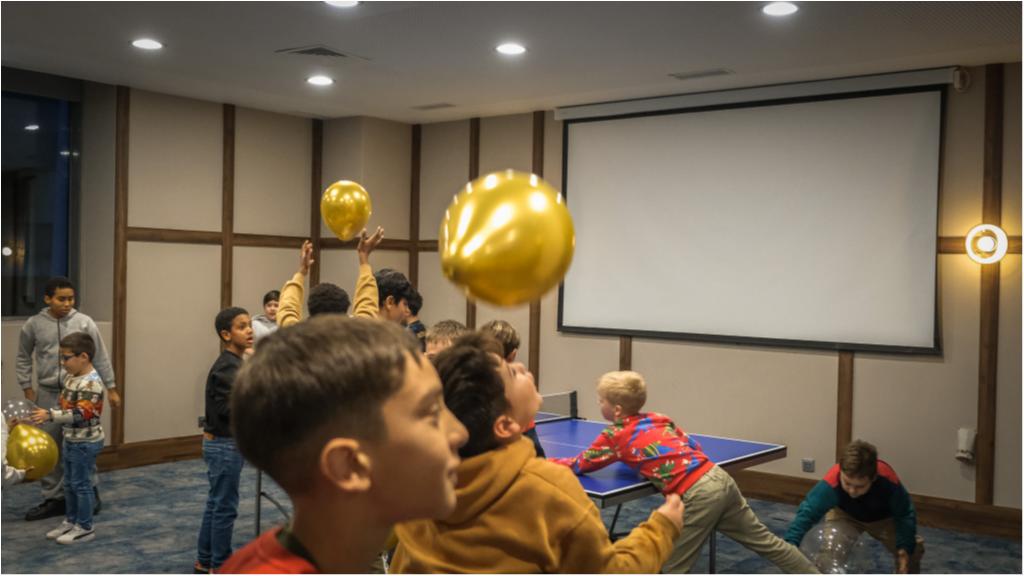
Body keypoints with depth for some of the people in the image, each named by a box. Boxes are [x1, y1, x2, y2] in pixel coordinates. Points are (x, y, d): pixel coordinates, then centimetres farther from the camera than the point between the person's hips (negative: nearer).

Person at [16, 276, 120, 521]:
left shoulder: (84, 322, -4)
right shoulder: (34, 325, 0)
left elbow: (100, 358, 3)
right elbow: (23, 358, 13)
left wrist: (111, 388, 4)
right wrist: (27, 388, 7)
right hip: (47, 394, 2)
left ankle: (89, 491, 15)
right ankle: (54, 499, 20)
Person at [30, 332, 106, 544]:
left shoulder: (91, 382, -24)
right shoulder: (71, 377, 6)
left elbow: (81, 413, -30)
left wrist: (50, 415, -35)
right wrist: (46, 414, 13)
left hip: (85, 443, -9)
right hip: (71, 440, 9)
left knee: (81, 484, 0)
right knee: (69, 483, 18)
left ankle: (85, 528, 11)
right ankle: (70, 521, 32)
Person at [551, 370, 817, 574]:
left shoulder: (615, 434, 3)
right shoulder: (658, 419, 18)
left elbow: (579, 465, 13)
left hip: (697, 495, -7)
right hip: (719, 478, 7)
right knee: (764, 540, 22)